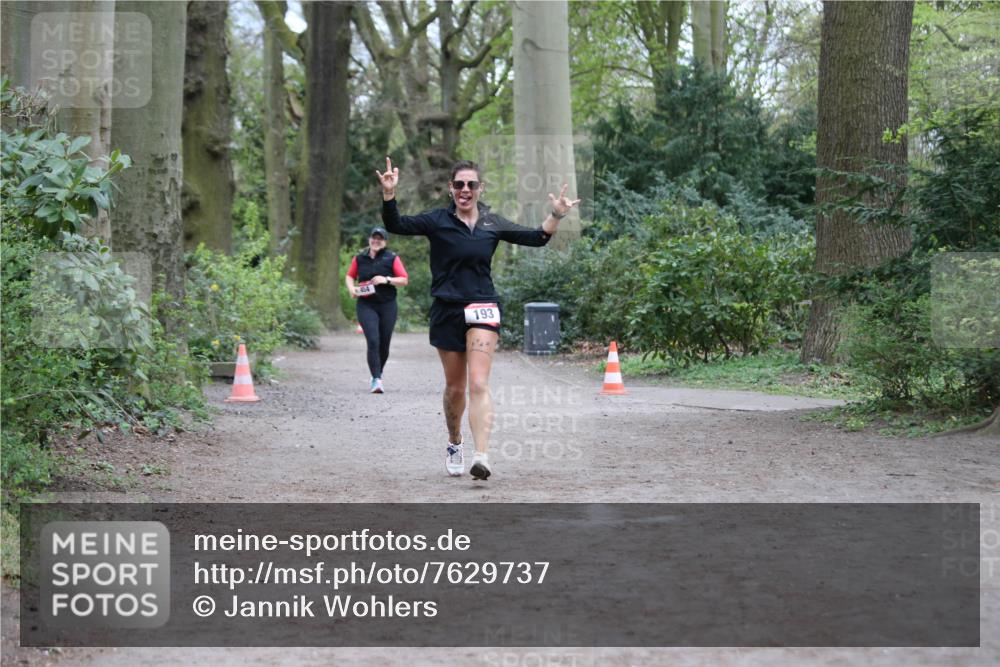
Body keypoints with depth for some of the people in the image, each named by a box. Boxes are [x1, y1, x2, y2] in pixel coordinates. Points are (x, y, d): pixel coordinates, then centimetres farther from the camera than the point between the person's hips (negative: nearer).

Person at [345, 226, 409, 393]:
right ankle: (376, 379, -20)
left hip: (387, 305, 1)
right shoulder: (359, 258, 7)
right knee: (373, 341, -17)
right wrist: (351, 288, 0)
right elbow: (350, 276, 20)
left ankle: (378, 375, 31)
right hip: (366, 305, 0)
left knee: (384, 344, 8)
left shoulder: (392, 258, 1)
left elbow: (404, 279, -1)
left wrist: (386, 280, -15)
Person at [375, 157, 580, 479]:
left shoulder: (493, 223, 5)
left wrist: (556, 216, -7)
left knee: (479, 384, -14)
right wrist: (389, 195, -29)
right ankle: (454, 444, 38)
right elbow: (396, 225, -13)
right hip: (447, 310, 0)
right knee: (455, 387, 12)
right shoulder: (437, 221, -2)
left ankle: (482, 458, -24)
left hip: (482, 308, 0)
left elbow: (536, 238, 9)